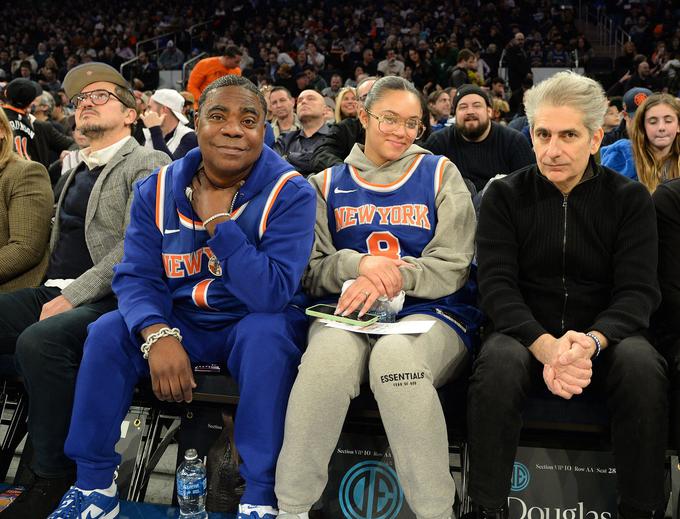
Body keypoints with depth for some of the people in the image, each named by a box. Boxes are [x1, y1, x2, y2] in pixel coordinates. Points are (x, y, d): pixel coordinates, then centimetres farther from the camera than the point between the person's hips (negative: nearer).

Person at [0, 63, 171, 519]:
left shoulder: (148, 165, -2)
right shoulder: (74, 168, 23)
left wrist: (72, 298, -19)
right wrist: (53, 293, 5)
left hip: (107, 300, -7)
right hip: (54, 293, 7)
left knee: (40, 341, -33)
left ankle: (54, 477, -18)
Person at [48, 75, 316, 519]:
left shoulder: (289, 193, -17)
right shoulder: (157, 190, -3)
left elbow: (272, 294, -26)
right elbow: (137, 277, -9)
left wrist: (218, 222, -29)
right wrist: (158, 335, -29)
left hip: (258, 324, -4)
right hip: (182, 321, 4)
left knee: (266, 335, -35)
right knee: (107, 333, -17)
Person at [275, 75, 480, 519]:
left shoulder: (440, 174, 11)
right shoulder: (329, 183, 17)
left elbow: (453, 268, 3)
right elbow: (312, 272, 8)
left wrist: (394, 275, -16)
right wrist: (359, 264, -14)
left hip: (430, 313, -1)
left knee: (395, 354, -38)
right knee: (330, 352, -35)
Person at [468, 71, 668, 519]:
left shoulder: (630, 199, 2)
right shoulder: (505, 196, 1)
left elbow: (638, 292, -6)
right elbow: (497, 285, -8)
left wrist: (592, 341, -29)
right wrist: (544, 346, -28)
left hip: (605, 336, 1)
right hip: (526, 334, 0)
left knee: (643, 366, -31)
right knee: (498, 363, -33)